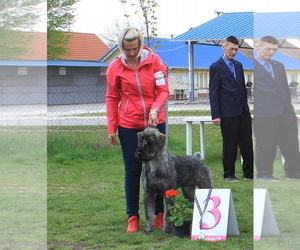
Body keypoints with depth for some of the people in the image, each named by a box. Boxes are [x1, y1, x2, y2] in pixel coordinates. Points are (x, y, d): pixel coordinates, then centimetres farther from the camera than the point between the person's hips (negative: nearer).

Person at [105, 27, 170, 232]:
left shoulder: (154, 61, -4)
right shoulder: (115, 68, -2)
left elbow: (164, 90, -3)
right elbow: (112, 99, 3)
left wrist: (155, 109, -21)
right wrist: (112, 128, 0)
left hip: (155, 122, 0)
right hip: (129, 125, 0)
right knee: (133, 171, 5)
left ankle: (160, 215, 14)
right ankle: (133, 217, 11)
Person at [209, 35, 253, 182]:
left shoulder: (238, 65, 15)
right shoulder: (216, 67, -4)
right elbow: (213, 93, -7)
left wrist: (247, 110, 15)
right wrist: (215, 115, -11)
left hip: (243, 111, 6)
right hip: (228, 113, -6)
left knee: (247, 142, 6)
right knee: (230, 144, 0)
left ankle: (249, 172, 13)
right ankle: (229, 174, 10)